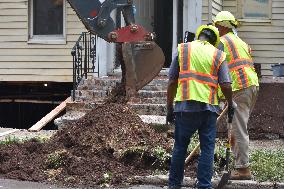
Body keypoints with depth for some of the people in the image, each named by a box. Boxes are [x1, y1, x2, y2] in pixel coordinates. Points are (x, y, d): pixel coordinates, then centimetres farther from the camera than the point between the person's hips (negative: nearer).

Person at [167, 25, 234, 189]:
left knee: (180, 146, 11)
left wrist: (170, 108, 12)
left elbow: (172, 82, 6)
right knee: (207, 149, 6)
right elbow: (226, 85, -1)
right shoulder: (218, 55, 8)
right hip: (209, 107, 0)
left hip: (185, 106, 1)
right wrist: (230, 105, 16)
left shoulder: (182, 49, 9)